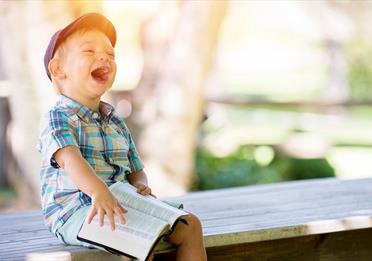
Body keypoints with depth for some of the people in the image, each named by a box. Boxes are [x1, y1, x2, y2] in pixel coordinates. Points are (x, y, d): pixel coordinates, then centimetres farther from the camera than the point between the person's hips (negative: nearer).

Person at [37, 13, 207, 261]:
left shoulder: (116, 123, 19)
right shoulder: (57, 118, -6)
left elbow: (136, 171, 23)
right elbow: (70, 159, -26)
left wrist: (140, 185, -4)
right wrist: (99, 192, -45)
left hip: (121, 206, 8)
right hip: (74, 210, -8)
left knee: (190, 225, -4)